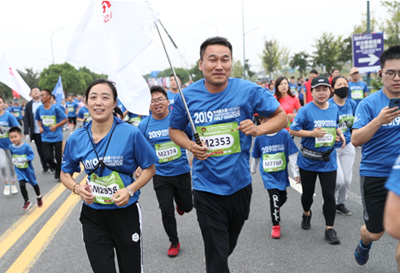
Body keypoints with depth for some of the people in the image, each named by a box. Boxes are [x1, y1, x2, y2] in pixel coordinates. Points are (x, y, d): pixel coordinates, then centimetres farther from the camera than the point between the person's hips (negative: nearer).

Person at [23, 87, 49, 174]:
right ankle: (45, 167, 21)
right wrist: (26, 132, -3)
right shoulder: (29, 104, 5)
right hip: (35, 132, 2)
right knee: (40, 150, 9)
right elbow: (26, 119, 4)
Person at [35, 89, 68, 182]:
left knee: (58, 157, 4)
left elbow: (65, 119, -6)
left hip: (57, 137, -3)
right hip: (46, 138, 3)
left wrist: (56, 126, -16)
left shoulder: (56, 108, -10)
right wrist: (40, 127, -3)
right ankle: (56, 168, 26)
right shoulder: (39, 109, 1)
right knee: (48, 158, -4)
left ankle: (59, 174, 23)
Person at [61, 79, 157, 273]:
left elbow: (149, 168, -3)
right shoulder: (76, 139, -4)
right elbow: (65, 174, 9)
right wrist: (77, 188, -12)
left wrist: (130, 190, -18)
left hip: (125, 212, -1)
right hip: (93, 216, 2)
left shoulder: (131, 133, -13)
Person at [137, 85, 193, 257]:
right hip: (161, 175, 0)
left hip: (182, 172, 0)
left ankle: (180, 204, 51)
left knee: (187, 207, 12)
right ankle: (174, 242, 28)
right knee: (166, 211, 5)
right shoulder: (144, 125, -5)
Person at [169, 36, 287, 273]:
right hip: (207, 188, -2)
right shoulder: (187, 96, -9)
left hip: (240, 183, 2)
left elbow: (281, 116, -1)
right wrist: (190, 146, -15)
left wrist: (258, 129, -21)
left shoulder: (249, 91, -12)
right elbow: (175, 129, 7)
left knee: (228, 247, 27)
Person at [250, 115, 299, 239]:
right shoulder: (259, 137, -7)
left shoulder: (284, 134, -12)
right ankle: (275, 226, 5)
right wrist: (253, 169, 22)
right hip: (267, 174, -1)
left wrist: (296, 172, -7)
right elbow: (255, 156, 9)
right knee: (274, 196, -13)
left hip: (282, 173, 2)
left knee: (283, 197, 17)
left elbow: (292, 154, -8)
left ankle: (275, 208, 52)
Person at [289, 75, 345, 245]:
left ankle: (330, 229, 13)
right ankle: (307, 214, 45)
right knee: (308, 192, 15)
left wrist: (340, 133, 1)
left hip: (328, 160, 3)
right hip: (308, 160, -2)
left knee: (329, 195, 0)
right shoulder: (305, 110, -12)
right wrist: (312, 133, -22)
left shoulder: (334, 108, 3)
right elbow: (293, 130, -12)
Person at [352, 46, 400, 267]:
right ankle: (364, 244, 46)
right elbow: (355, 140, -16)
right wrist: (379, 120, -30)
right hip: (375, 175, -3)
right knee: (375, 232, 11)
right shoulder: (370, 104, -8)